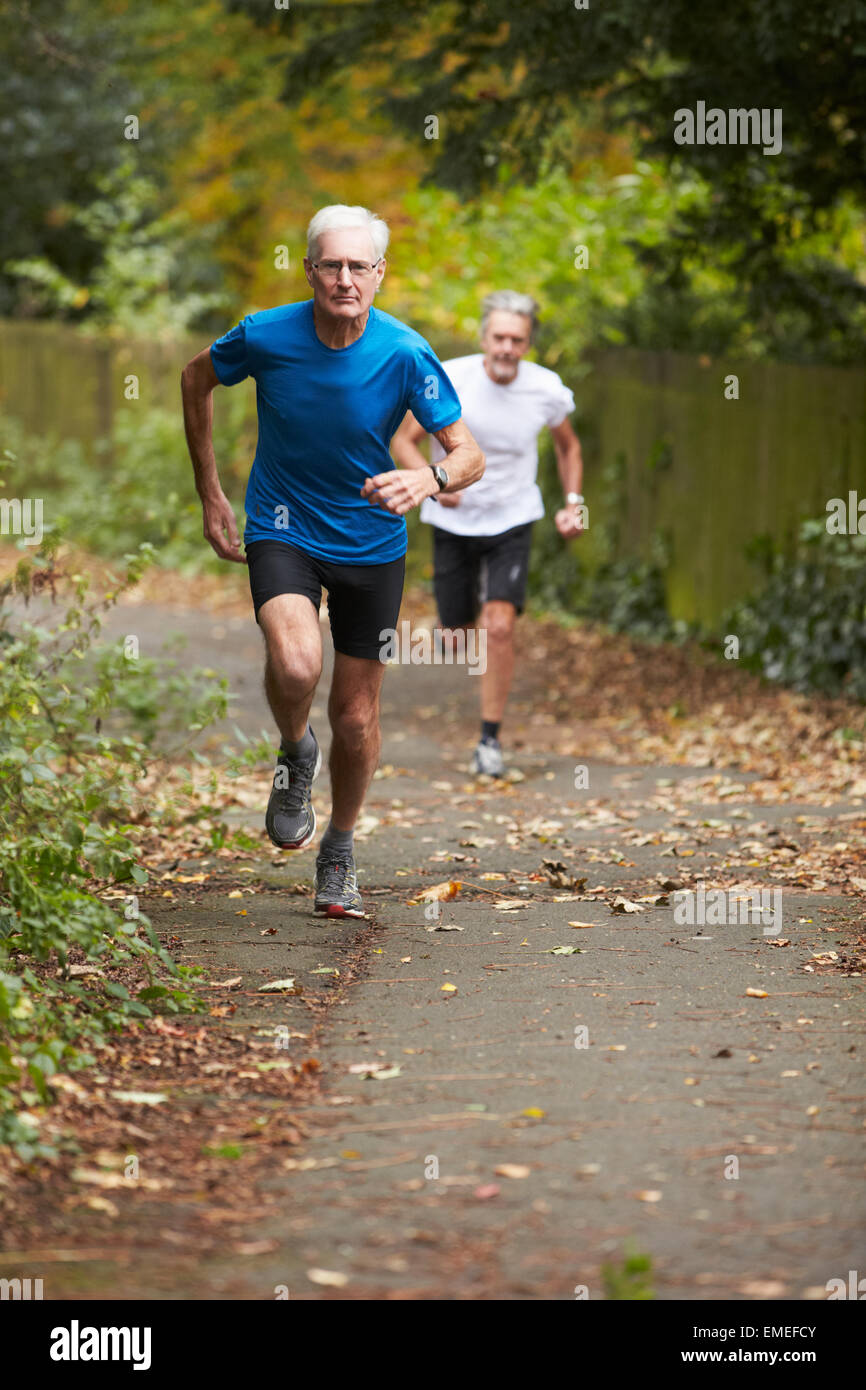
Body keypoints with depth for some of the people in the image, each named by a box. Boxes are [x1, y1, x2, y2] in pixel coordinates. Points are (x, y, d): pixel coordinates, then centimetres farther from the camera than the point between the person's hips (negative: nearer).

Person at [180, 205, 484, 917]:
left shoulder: (406, 353, -17)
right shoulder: (265, 336, -15)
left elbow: (469, 454, -14)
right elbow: (197, 378, 6)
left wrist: (430, 479, -38)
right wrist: (210, 494, 6)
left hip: (371, 541, 1)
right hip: (283, 530, -1)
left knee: (357, 718, 7)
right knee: (295, 664, -30)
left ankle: (339, 852, 32)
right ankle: (296, 752, 5)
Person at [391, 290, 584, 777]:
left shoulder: (547, 390, -11)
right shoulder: (448, 381, -18)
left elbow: (569, 446, 10)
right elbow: (404, 439, -8)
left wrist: (574, 502, -2)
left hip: (512, 521, 0)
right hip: (453, 521, 0)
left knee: (500, 627, -18)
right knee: (457, 638, 7)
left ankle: (491, 738, -4)